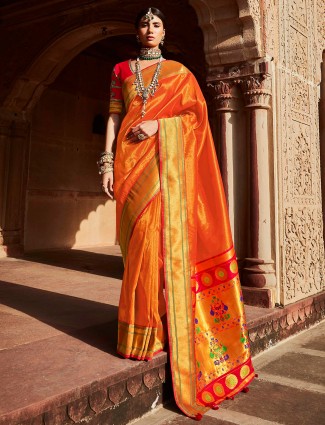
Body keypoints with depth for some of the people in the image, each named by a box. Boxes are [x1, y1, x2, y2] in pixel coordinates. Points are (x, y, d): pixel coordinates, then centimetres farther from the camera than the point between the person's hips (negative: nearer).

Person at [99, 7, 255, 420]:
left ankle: (156, 326, -6)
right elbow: (113, 117, 12)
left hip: (165, 159, -1)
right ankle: (138, 325, 0)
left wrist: (159, 124, -10)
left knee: (162, 234, -11)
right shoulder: (121, 70, 19)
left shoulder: (179, 71, 15)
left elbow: (197, 114, 6)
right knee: (138, 238, -5)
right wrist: (107, 161, 0)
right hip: (131, 158, 1)